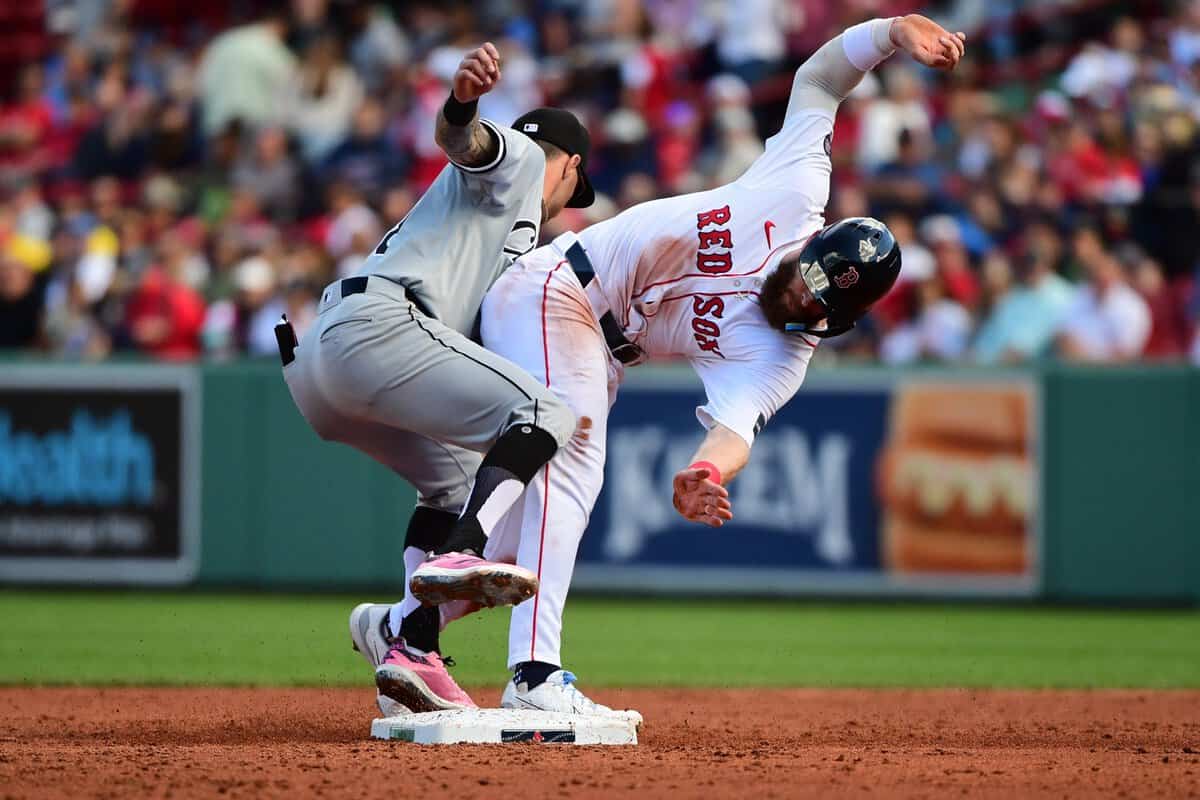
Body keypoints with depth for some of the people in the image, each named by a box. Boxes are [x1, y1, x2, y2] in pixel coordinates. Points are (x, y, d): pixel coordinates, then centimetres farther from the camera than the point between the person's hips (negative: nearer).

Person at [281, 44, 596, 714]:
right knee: (546, 413, -15)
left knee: (456, 479, 24)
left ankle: (410, 643, 9)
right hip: (376, 325, -10)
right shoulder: (520, 156, 13)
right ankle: (460, 557, -35)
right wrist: (463, 101, -34)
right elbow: (460, 141, -10)